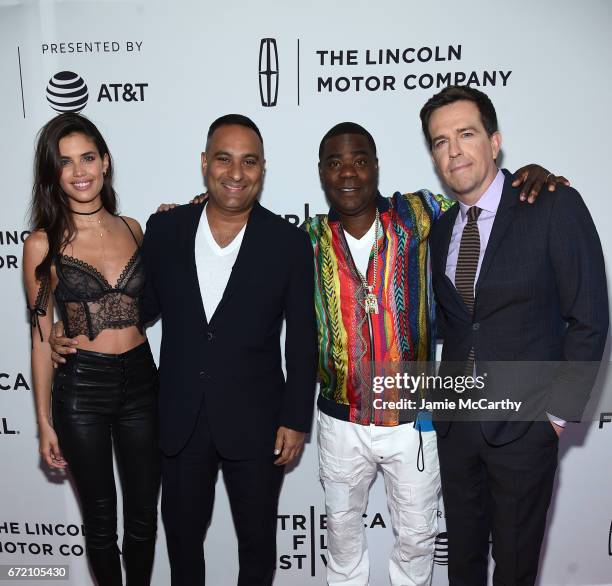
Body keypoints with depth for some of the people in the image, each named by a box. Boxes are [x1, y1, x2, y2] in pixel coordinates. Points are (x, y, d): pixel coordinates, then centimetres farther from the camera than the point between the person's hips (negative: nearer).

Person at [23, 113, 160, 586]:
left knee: (144, 514, 16)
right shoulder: (43, 243, -6)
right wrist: (44, 421, 0)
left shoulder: (133, 228, 3)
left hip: (141, 381, 3)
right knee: (100, 519, 15)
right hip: (81, 387, -2)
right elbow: (42, 335, -2)